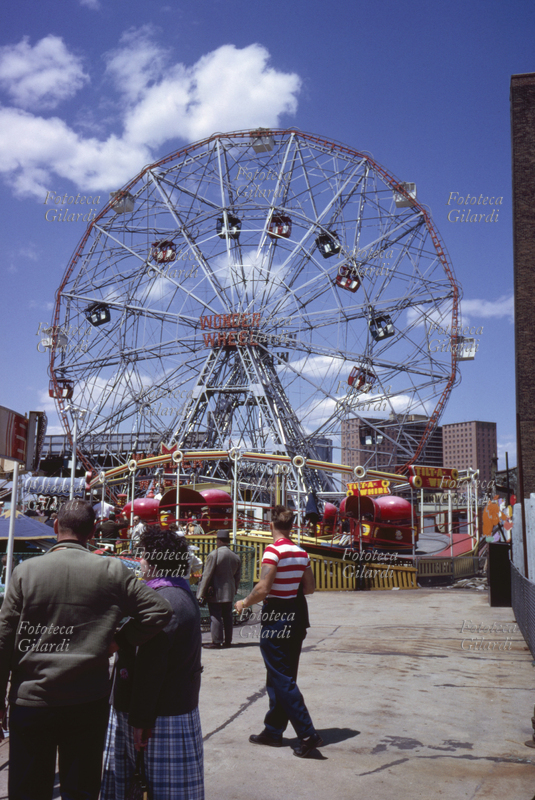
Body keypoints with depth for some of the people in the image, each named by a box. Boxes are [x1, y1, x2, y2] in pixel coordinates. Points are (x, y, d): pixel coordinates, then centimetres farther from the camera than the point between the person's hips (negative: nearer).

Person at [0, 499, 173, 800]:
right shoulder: (112, 571, -5)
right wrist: (122, 639, 5)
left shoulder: (26, 571, -6)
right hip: (88, 704, 0)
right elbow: (160, 610, -6)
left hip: (30, 703, 0)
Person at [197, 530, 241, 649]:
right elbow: (237, 577, 11)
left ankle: (216, 642, 0)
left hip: (215, 592, -6)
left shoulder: (214, 555, -13)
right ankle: (227, 641, 19)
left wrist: (201, 593, -8)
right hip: (229, 593, 6)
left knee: (215, 617, -1)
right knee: (227, 616, 13)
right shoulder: (236, 557, 6)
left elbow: (207, 576, -12)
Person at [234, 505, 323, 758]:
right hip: (296, 619, 8)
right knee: (282, 678, 16)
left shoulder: (273, 551, -17)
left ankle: (308, 734, -6)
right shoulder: (301, 553, 6)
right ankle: (273, 731, 26)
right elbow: (310, 588, 12)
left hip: (276, 620, -8)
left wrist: (244, 603, -5)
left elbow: (263, 589, -22)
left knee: (282, 681, -2)